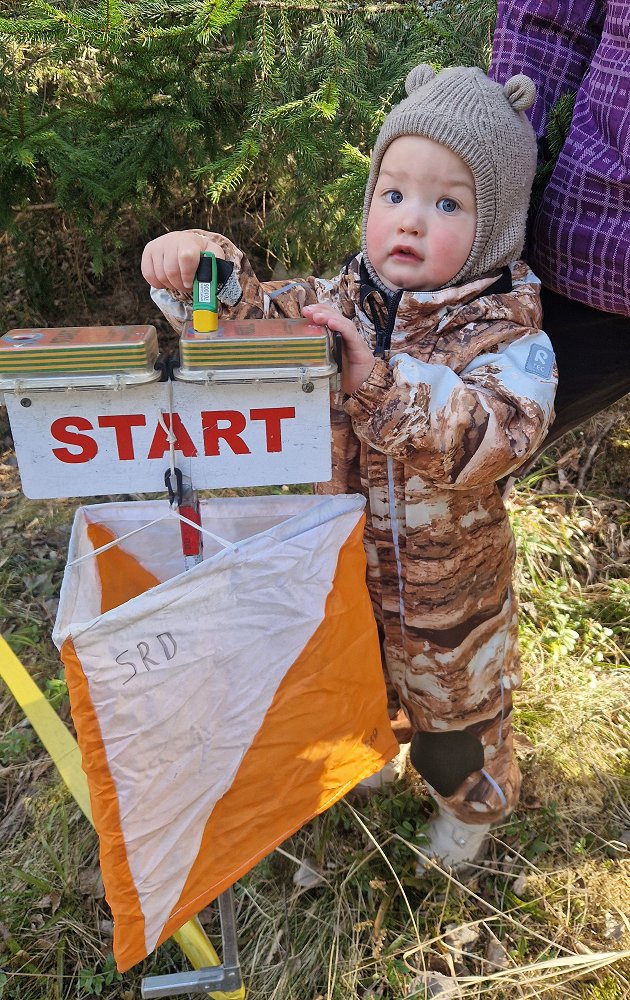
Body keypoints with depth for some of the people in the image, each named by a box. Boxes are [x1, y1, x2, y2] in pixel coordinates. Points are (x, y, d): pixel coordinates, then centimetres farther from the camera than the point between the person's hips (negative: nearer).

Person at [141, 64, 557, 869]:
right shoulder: (335, 304, -8)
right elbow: (243, 318, -8)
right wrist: (200, 268, -29)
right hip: (339, 571, 4)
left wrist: (383, 381, -45)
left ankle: (471, 804, 57)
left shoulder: (507, 330, -19)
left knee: (457, 709, 24)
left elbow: (499, 435, -35)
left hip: (450, 592, -3)